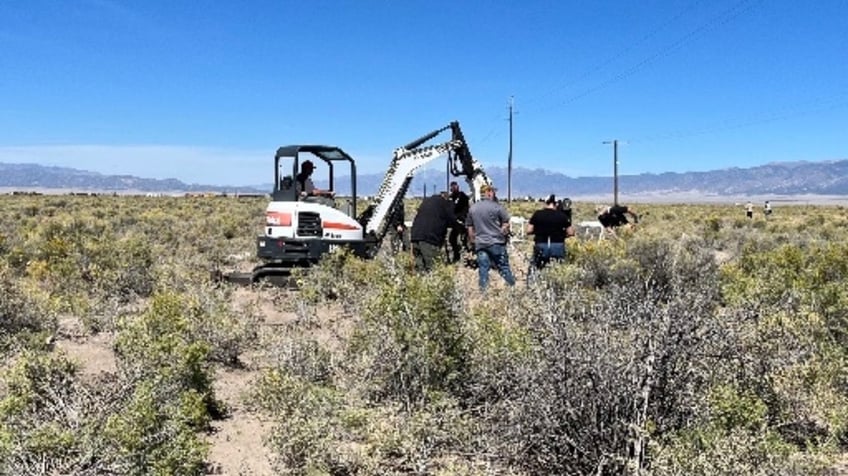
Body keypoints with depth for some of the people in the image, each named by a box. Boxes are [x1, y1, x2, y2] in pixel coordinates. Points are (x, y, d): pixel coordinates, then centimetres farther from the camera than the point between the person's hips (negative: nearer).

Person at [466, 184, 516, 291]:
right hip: (496, 243, -3)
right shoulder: (497, 207, -7)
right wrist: (504, 233, 13)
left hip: (480, 244, 3)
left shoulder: (472, 208, 7)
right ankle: (512, 287, 11)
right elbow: (506, 224, -5)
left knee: (483, 269, 6)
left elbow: (470, 228, 12)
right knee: (504, 267, 5)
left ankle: (483, 290, 7)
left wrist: (472, 241, 22)